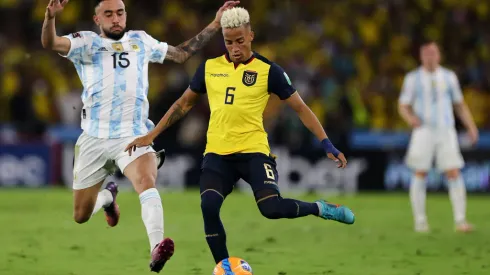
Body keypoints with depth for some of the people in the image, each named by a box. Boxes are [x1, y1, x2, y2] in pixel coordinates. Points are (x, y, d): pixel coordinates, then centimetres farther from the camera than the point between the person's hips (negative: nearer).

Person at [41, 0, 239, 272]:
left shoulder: (141, 41, 12)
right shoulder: (86, 43, 0)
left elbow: (181, 53, 25)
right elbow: (49, 43, -19)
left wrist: (215, 25, 19)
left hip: (133, 136, 0)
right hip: (94, 138, 0)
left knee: (147, 182, -33)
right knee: (81, 216, 11)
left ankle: (157, 250, -48)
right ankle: (107, 197, 47)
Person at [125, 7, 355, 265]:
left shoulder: (268, 70, -2)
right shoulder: (209, 67, 7)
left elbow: (300, 108, 2)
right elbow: (184, 104, 19)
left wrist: (327, 145, -5)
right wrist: (151, 135, 16)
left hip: (253, 151, -3)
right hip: (217, 153, 3)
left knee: (272, 208, -24)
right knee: (208, 206, -21)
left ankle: (320, 208, 7)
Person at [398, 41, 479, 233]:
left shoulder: (449, 77, 9)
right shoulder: (413, 78, 2)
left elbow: (460, 105, 15)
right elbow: (403, 106, 2)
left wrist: (471, 127, 2)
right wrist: (410, 118, -22)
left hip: (446, 132, 1)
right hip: (423, 131, -1)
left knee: (454, 174, -9)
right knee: (420, 174, -2)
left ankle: (460, 220, -9)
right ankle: (420, 221, 9)